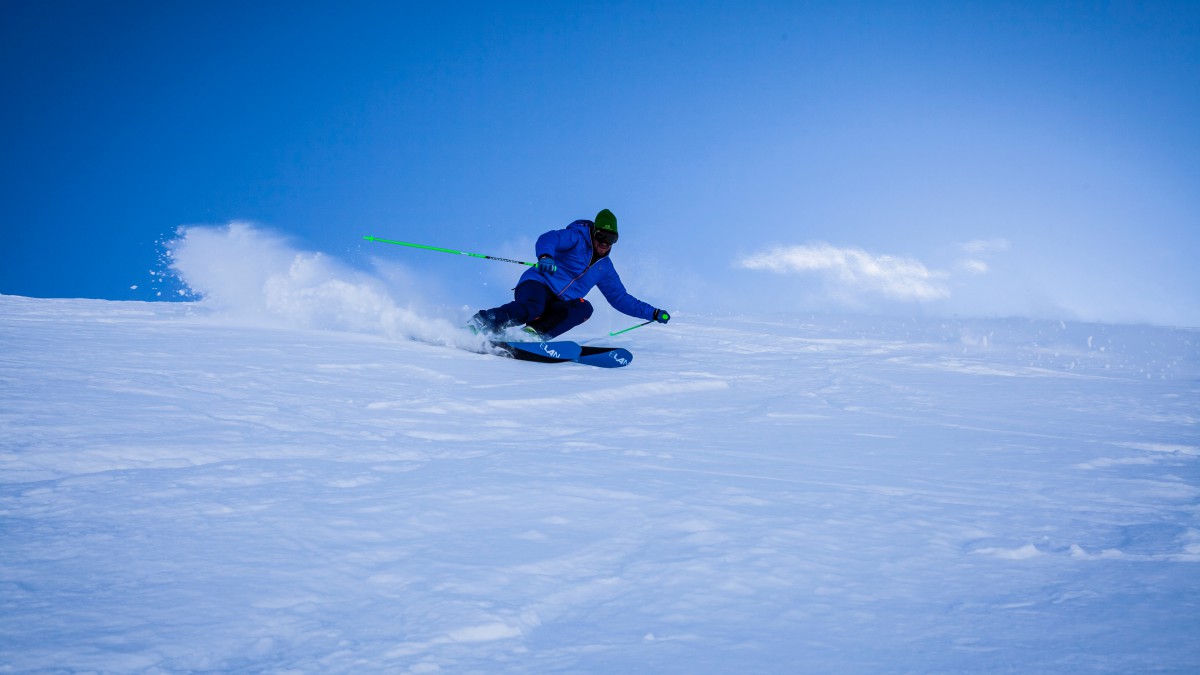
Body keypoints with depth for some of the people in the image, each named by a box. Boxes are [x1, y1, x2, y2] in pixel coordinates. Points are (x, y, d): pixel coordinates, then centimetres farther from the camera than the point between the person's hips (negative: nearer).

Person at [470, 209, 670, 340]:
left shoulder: (605, 268, 21)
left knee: (584, 307, -25)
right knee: (533, 308, -39)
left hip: (557, 308, 6)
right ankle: (479, 323, -36)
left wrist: (654, 313, 22)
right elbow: (548, 239, -19)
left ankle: (535, 333, -36)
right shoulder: (576, 238, 0)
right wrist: (545, 256, -43)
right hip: (537, 284, -6)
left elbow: (621, 299, 29)